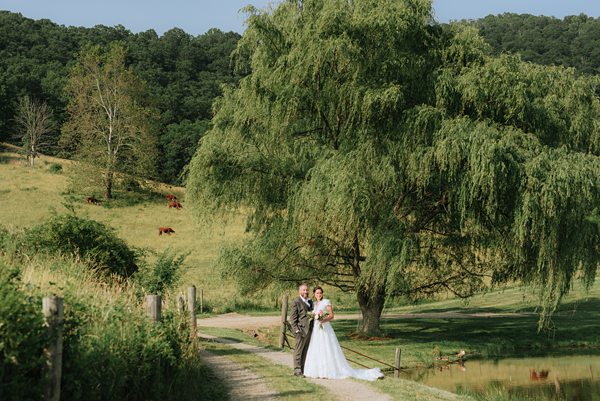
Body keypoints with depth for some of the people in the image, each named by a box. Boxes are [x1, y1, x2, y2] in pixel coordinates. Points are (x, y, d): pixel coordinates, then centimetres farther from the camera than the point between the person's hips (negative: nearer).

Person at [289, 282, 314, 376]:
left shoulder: (310, 302, 18)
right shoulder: (296, 302, -6)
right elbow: (292, 318, -9)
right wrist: (296, 330, -15)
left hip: (309, 330, 7)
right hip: (301, 329, -7)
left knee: (305, 351, 10)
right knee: (299, 350, -4)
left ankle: (303, 369, 16)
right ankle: (297, 370, 0)